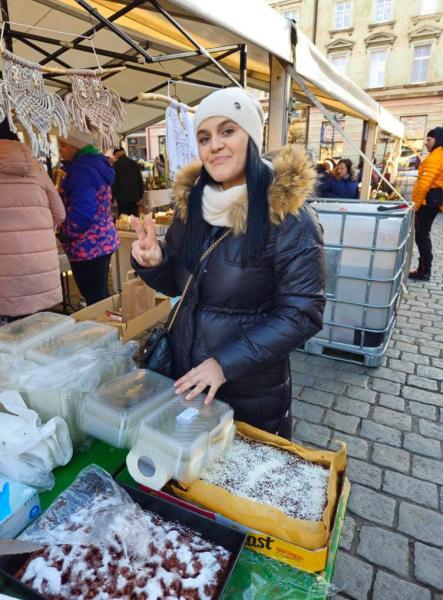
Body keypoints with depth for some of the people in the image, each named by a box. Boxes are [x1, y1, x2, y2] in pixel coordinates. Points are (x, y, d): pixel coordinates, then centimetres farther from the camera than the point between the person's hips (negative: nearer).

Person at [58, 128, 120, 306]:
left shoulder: (82, 169, -17)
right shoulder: (95, 163, 14)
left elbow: (81, 212, -23)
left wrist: (65, 234, -9)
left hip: (88, 246, -10)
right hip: (103, 241, 10)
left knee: (95, 301, -1)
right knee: (101, 297, 18)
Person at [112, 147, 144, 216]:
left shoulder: (117, 164, -5)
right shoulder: (134, 163, 10)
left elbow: (114, 182, -6)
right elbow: (140, 180, 13)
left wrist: (112, 196, 1)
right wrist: (140, 194, 19)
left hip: (122, 197, -5)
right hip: (134, 196, 5)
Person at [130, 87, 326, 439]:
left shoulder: (288, 216, -19)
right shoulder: (192, 202, -2)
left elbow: (303, 313, -20)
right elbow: (177, 284, 7)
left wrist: (226, 362, -24)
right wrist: (153, 262, -15)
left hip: (253, 391, -5)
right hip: (185, 375, 5)